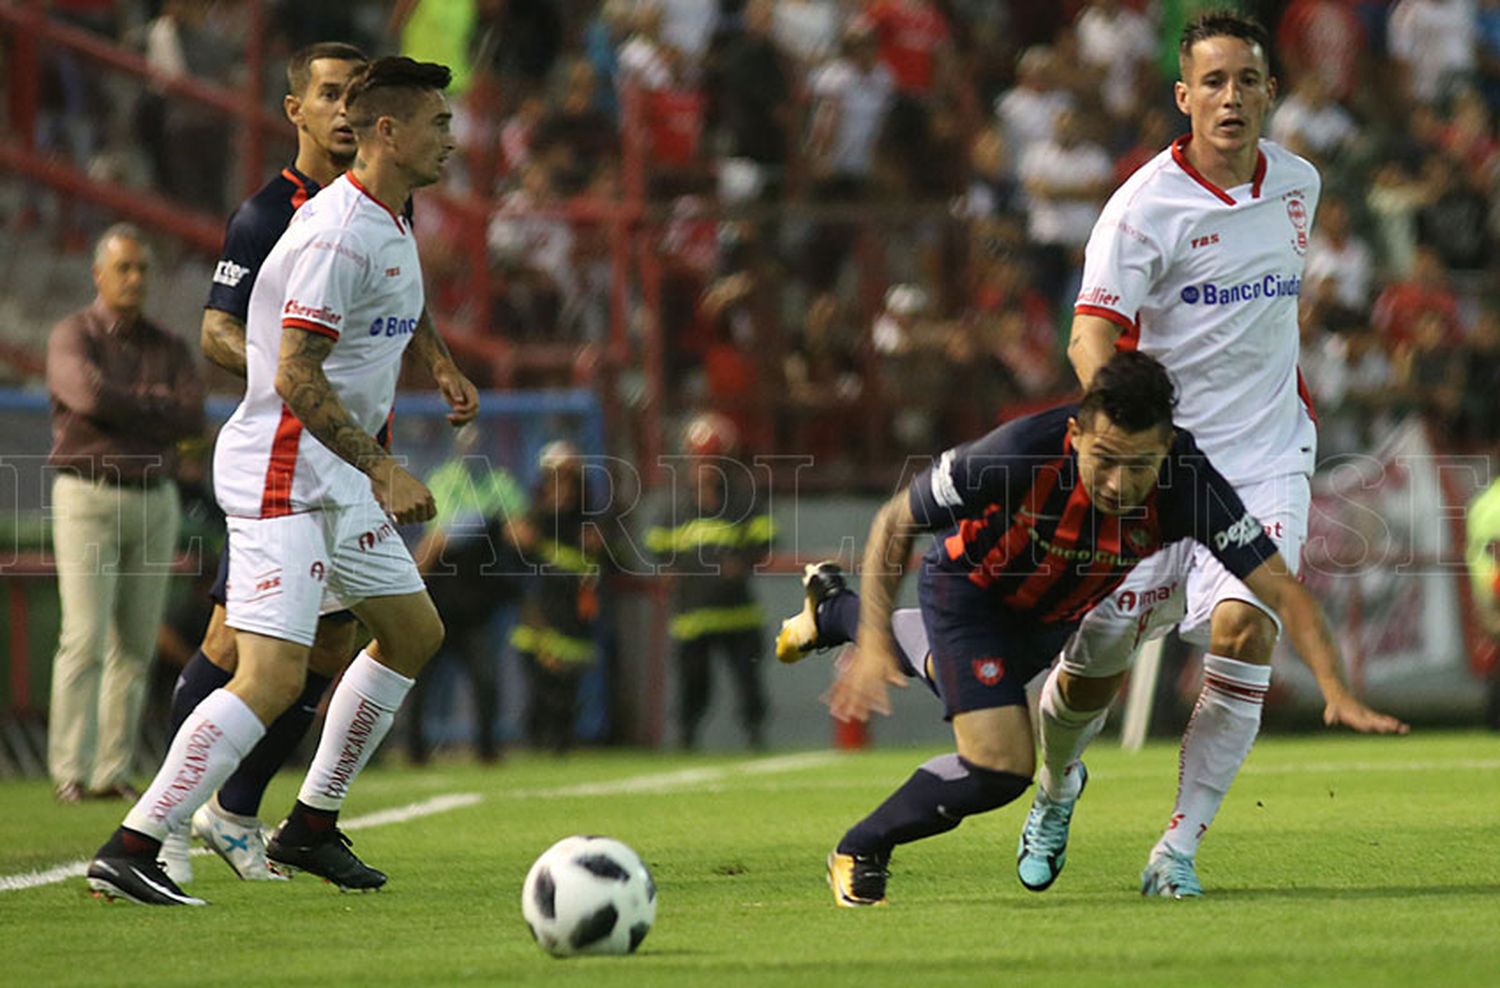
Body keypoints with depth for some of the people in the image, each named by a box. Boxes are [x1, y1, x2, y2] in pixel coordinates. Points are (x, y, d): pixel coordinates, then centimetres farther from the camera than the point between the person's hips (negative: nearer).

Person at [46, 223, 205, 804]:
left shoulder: (168, 349, 9)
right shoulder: (72, 339, -5)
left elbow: (193, 419, -7)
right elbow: (92, 396, -25)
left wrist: (123, 410, -14)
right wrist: (156, 404, -11)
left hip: (154, 503, 5)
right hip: (87, 501, -5)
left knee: (135, 643, 3)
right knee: (85, 640, -14)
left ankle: (113, 772, 8)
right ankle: (71, 772, -14)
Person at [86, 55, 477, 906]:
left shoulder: (389, 220, 12)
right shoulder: (338, 236, -20)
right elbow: (296, 379, -25)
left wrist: (439, 360, 26)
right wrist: (383, 470, -26)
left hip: (339, 476, 11)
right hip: (282, 474, -11)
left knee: (414, 633, 19)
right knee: (273, 678, -19)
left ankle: (311, 826, 27)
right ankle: (130, 851, -19)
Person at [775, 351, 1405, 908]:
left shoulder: (1187, 484, -37)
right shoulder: (1021, 452, -41)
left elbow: (1281, 589, -33)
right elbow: (896, 522, -25)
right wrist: (872, 645, -30)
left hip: (1054, 618, 5)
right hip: (969, 589, -5)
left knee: (964, 681, 34)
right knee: (1000, 768, -19)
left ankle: (833, 606, 64)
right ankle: (861, 853, 7)